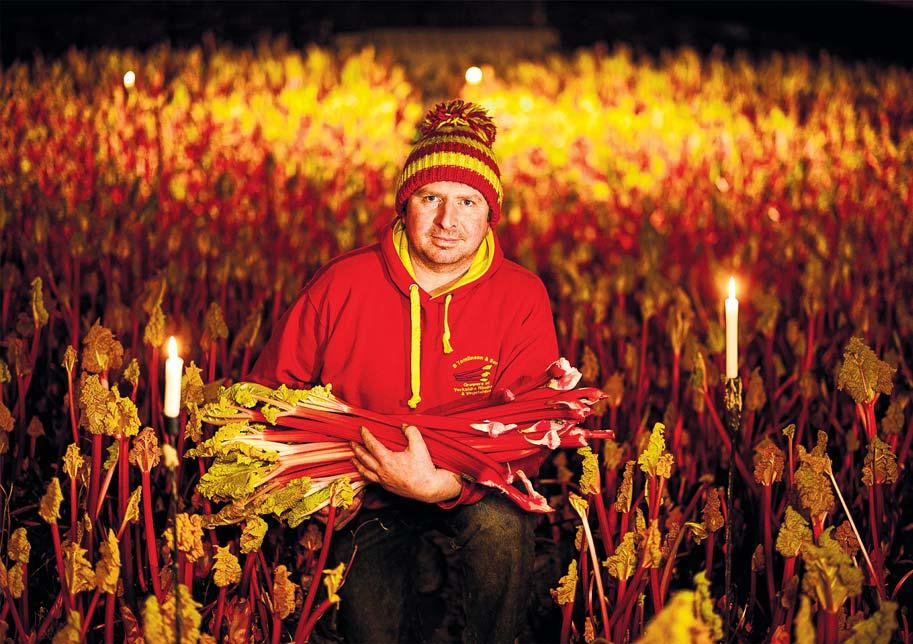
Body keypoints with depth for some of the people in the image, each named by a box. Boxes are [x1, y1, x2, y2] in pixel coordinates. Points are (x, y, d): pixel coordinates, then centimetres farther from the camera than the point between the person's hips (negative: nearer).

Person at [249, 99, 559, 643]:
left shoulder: (521, 297, -12)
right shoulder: (342, 285, -9)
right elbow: (270, 389, 0)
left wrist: (442, 484, -37)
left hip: (472, 489, 0)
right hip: (368, 496, 1)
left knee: (500, 524, -32)